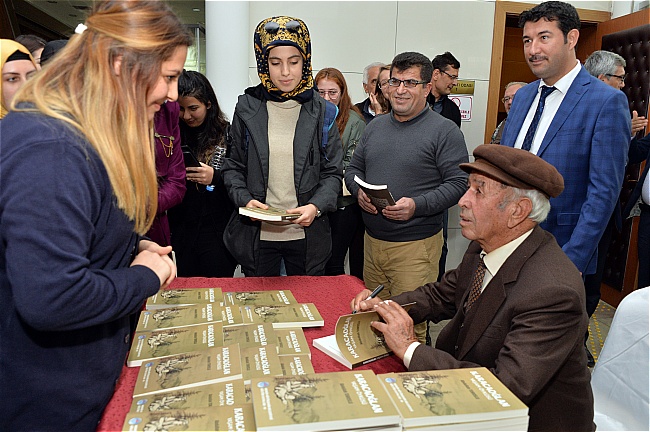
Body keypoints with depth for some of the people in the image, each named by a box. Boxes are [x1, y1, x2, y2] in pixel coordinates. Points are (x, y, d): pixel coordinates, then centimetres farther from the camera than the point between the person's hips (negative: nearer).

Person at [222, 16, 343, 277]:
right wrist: (245, 199, -14)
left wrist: (316, 206, -17)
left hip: (307, 234, 0)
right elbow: (233, 167, 4)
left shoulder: (321, 112, -1)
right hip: (255, 234, 0)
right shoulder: (247, 108, -1)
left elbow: (332, 173, 0)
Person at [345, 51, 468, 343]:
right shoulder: (375, 127, 13)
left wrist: (417, 205, -24)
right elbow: (353, 169, 18)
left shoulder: (444, 131, -6)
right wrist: (359, 192, -5)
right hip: (372, 240, 6)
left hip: (416, 245, -6)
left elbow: (459, 183, -12)